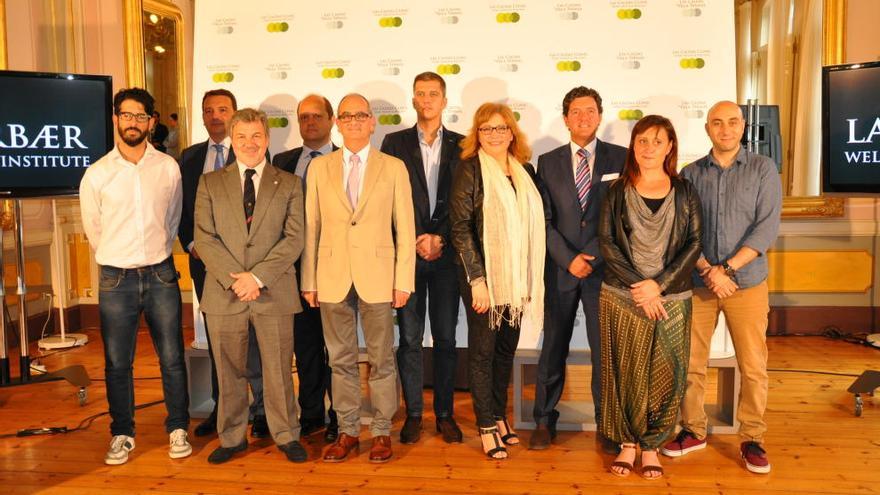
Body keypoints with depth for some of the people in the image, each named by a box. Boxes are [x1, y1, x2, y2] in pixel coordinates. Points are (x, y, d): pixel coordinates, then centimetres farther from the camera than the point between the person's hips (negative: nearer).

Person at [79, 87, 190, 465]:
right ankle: (122, 434, 24)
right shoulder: (96, 174, -2)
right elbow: (93, 229, 10)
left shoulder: (168, 167, 0)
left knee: (172, 357, 6)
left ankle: (178, 428, 21)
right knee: (117, 362, 8)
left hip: (161, 274, 0)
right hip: (116, 278, 0)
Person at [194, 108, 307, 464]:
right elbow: (204, 238, -1)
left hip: (274, 292, -1)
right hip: (224, 292, 1)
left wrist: (257, 276, -14)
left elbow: (293, 238, -4)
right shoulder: (210, 183, 8)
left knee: (279, 370, 6)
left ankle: (286, 436, 22)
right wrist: (235, 278, -13)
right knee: (229, 371, 11)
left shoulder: (289, 184, 6)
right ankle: (232, 437, 26)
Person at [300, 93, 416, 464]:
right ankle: (347, 431, 23)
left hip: (377, 277, -1)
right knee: (341, 359, 10)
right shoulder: (319, 167, 8)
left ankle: (382, 432, 21)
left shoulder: (393, 168, 3)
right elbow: (311, 227, 6)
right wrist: (309, 280, 2)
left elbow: (405, 229, 1)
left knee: (381, 359, 7)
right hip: (332, 278, 2)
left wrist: (404, 280, -4)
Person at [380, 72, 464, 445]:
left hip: (446, 254, 1)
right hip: (407, 252, 0)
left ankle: (444, 413, 16)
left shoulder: (461, 145, 8)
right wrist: (415, 242, -7)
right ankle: (413, 414, 15)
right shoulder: (394, 143, 7)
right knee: (409, 337, 4)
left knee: (445, 337, 5)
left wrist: (439, 238, -8)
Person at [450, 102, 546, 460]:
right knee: (483, 350, 5)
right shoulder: (470, 169, -7)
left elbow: (533, 225, 12)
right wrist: (477, 279, -17)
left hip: (516, 277, 5)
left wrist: (531, 279, 8)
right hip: (484, 276, -5)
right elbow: (460, 227, -12)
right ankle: (487, 427, 15)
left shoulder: (525, 172, 9)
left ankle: (500, 417, 26)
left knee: (506, 349, 12)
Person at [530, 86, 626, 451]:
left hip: (604, 267, -1)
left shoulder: (620, 158, 4)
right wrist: (568, 259, -9)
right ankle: (545, 421, 19)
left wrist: (591, 257, -9)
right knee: (553, 349, 7)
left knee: (605, 350, 3)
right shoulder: (548, 161, 7)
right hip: (560, 268, 1)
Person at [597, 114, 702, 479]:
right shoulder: (617, 191, 4)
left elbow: (694, 243, 0)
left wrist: (658, 284, -12)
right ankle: (627, 443, 19)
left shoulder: (684, 191, 5)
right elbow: (606, 243, -2)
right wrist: (638, 285, -13)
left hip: (671, 297, 1)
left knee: (665, 375, 3)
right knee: (625, 373, 4)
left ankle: (651, 446, 18)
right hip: (621, 296, 0)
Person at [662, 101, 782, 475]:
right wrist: (707, 271, -13)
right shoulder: (690, 174, 4)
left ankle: (752, 439, 18)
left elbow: (767, 228, -7)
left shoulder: (763, 169, 1)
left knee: (753, 367, 2)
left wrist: (727, 268, -15)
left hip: (747, 283, -1)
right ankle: (693, 430, 22)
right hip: (698, 283, 1)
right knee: (691, 362, 6)